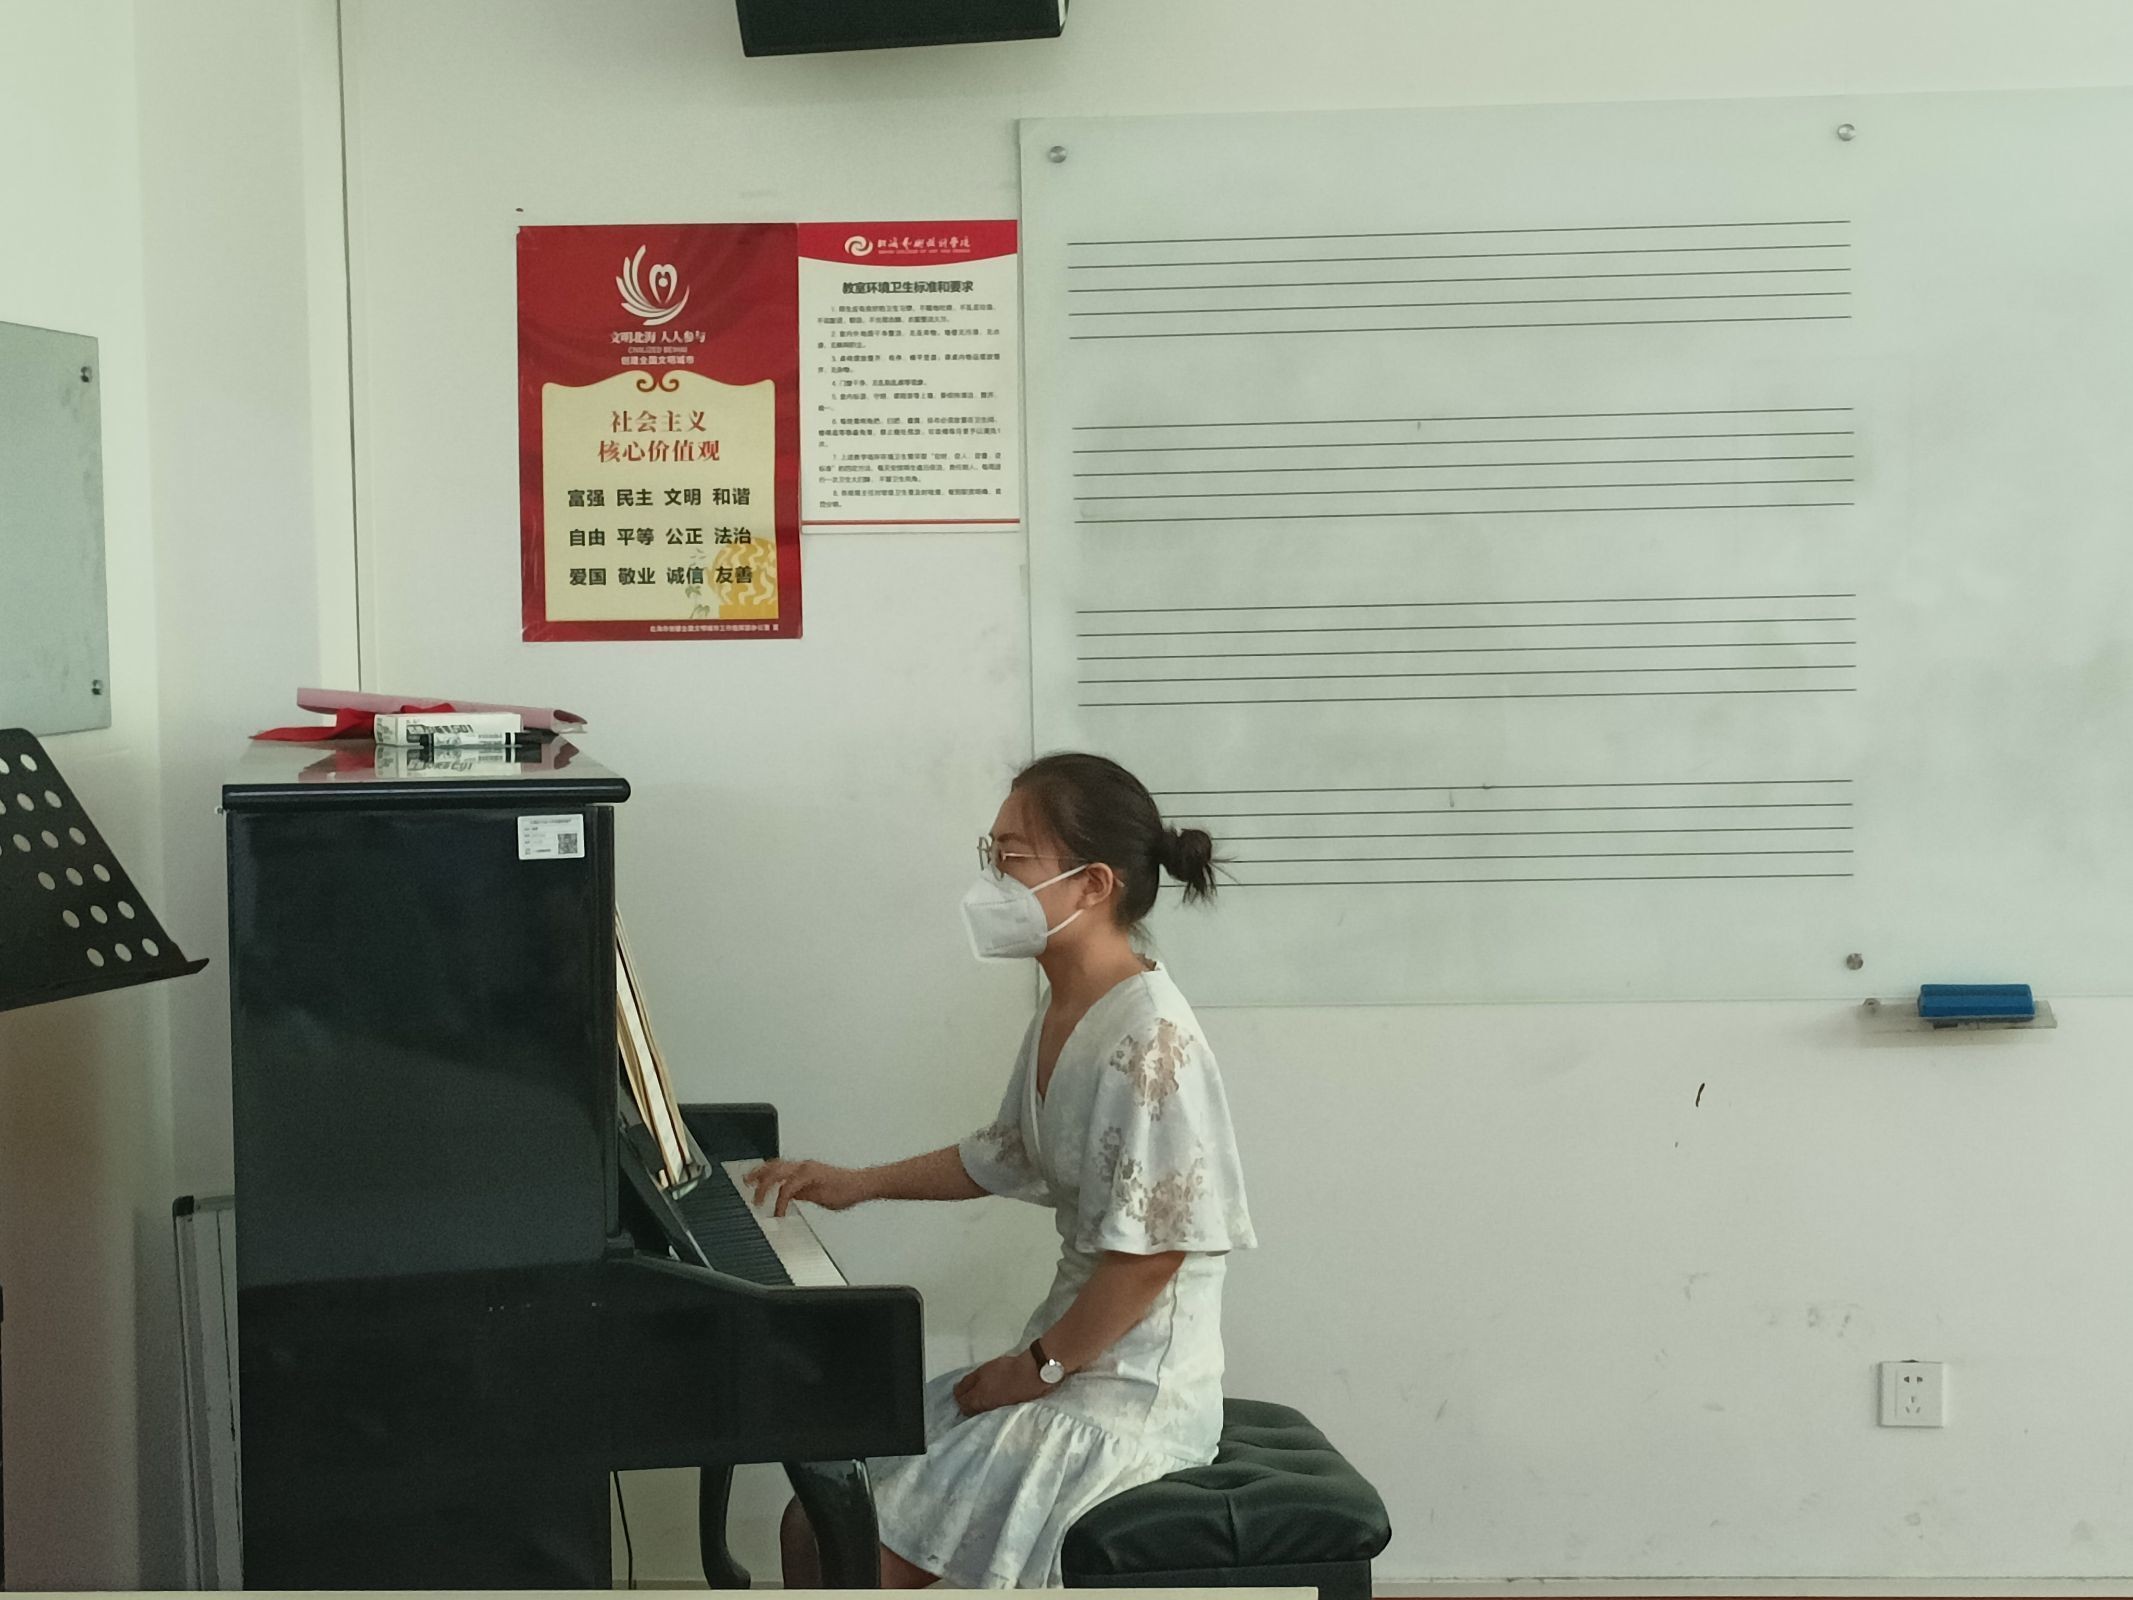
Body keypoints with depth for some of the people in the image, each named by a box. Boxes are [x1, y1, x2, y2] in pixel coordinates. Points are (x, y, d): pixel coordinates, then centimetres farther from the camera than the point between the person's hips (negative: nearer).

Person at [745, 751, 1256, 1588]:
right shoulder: (1061, 1016, 8)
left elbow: (1154, 1251, -24)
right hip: (1064, 1365, 10)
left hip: (1132, 1396, -10)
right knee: (819, 1519, 9)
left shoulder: (1151, 1040, -22)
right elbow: (1006, 1158, 25)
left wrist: (1035, 1368, -15)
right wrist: (861, 1184, 22)